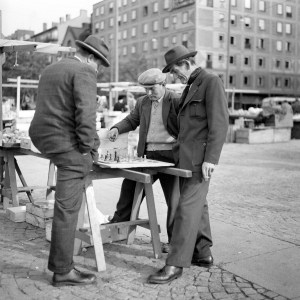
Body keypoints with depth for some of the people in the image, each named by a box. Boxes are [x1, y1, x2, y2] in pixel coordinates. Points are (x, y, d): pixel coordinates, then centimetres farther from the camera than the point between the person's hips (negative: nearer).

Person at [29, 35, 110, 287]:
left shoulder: (51, 69, 18)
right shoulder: (84, 72, -9)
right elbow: (85, 113, -21)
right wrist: (87, 149, -11)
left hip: (41, 137, 9)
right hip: (67, 145, -9)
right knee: (67, 209, -2)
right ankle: (63, 271, 7)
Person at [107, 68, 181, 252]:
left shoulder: (177, 101, -6)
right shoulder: (142, 102, 12)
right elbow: (131, 121, 22)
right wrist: (117, 129, 2)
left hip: (170, 156, -5)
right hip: (147, 155, 5)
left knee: (174, 199, 0)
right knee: (130, 188, 10)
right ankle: (118, 224, 27)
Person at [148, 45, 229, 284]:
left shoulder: (212, 82, -7)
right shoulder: (190, 87, 20)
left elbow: (219, 123, -15)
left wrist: (210, 158, -20)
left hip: (199, 158, -9)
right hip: (186, 157, 9)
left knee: (188, 206, -10)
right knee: (197, 204, 13)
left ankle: (175, 264, -7)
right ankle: (203, 254, 22)